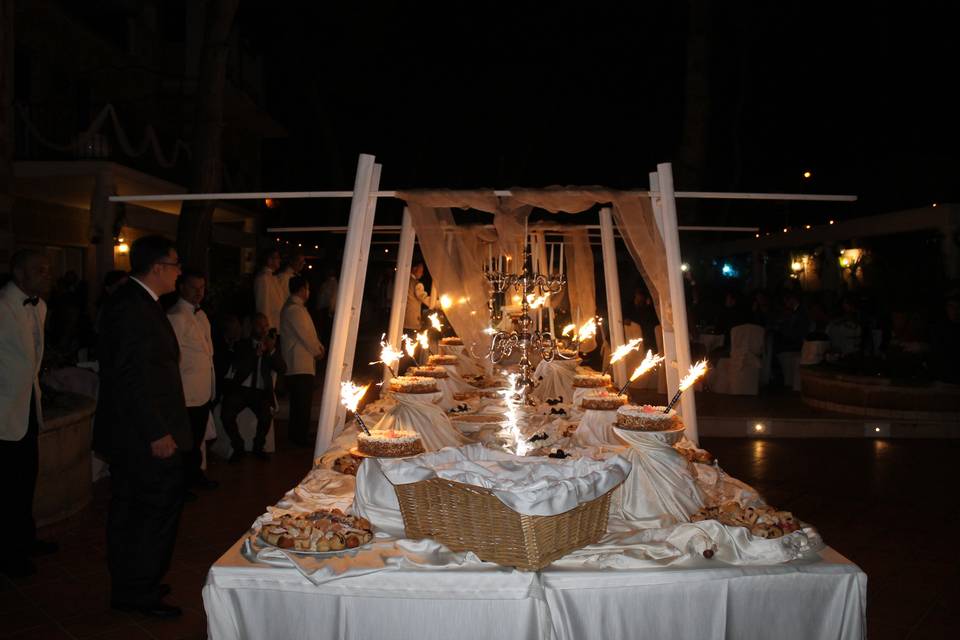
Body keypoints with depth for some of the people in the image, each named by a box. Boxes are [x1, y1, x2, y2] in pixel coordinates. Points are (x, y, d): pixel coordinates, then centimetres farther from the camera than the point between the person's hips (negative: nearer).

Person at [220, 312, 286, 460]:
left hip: (261, 392, 0)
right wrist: (255, 353, -18)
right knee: (226, 414, -26)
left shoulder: (273, 347, 13)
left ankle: (258, 447, -3)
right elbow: (237, 366, -6)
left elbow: (282, 370, -1)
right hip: (240, 388, 0)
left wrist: (272, 351, -15)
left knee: (267, 414, -29)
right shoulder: (242, 345, 11)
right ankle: (238, 447, -2)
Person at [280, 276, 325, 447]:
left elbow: (309, 332, 18)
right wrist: (318, 351, -3)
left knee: (299, 402, 17)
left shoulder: (295, 307, 16)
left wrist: (319, 347, 7)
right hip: (300, 364, -11)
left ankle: (296, 434, 26)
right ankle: (299, 437, 3)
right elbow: (305, 335, -17)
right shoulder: (294, 310, -18)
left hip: (299, 363, 11)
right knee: (303, 402, -4)